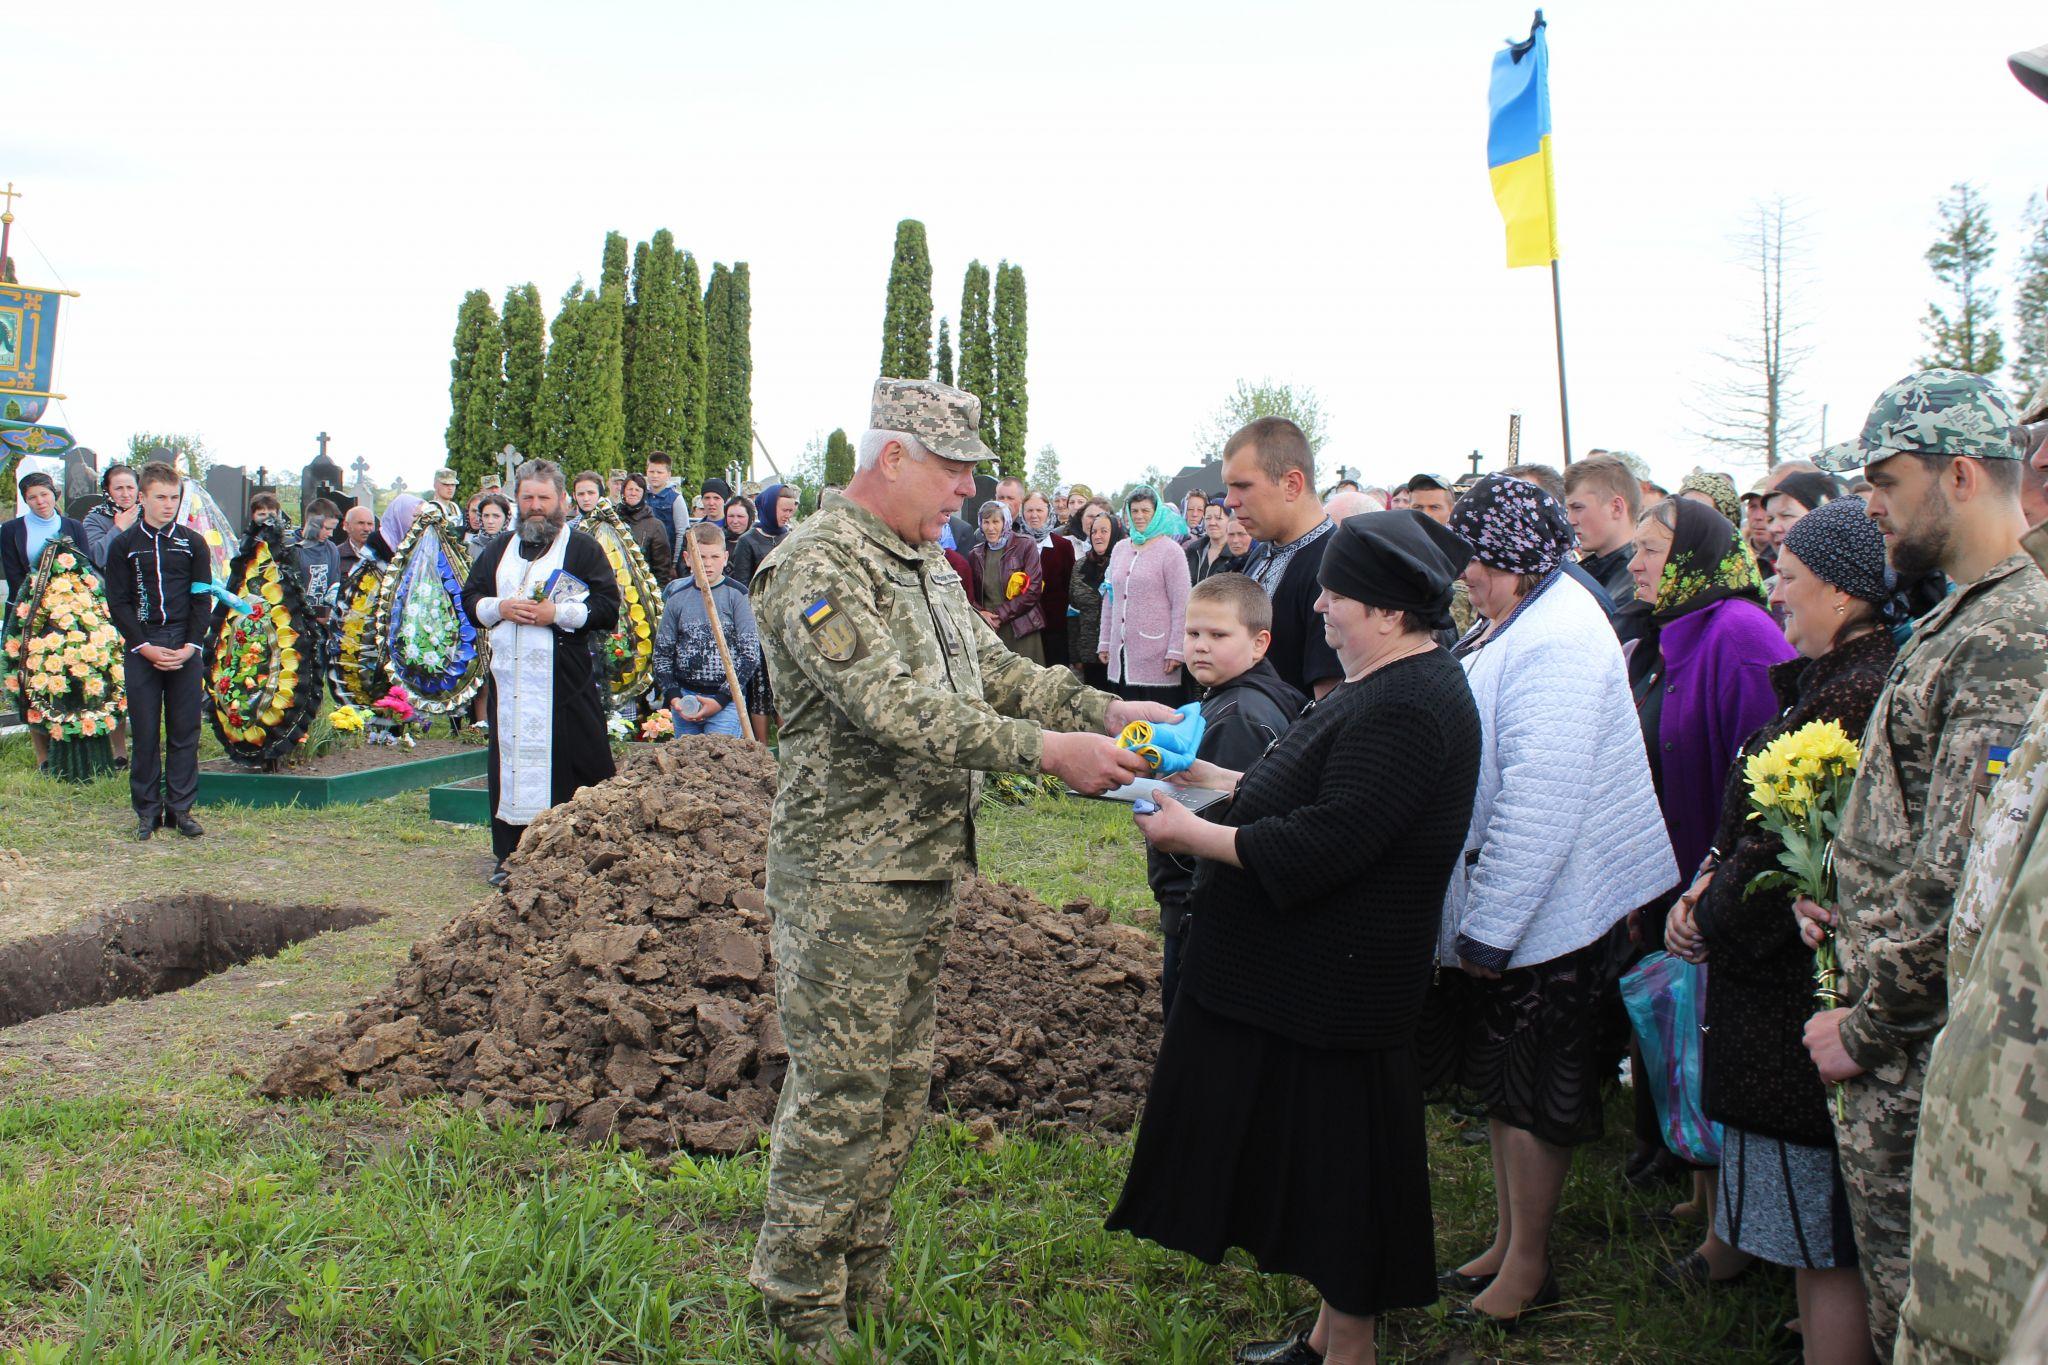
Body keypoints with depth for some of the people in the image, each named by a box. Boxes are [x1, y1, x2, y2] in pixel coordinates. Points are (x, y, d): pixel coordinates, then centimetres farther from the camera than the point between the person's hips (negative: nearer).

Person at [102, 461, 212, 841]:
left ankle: (180, 807, 10)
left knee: (185, 731, 3)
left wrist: (191, 645, -6)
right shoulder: (124, 545, 4)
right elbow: (118, 602, 1)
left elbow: (203, 599, 6)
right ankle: (147, 810, 10)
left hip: (186, 649, 1)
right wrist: (145, 647, -10)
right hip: (141, 649, -1)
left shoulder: (193, 543, 8)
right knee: (144, 733, 2)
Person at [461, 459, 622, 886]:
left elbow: (608, 607, -5)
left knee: (573, 767, -5)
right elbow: (470, 599, 17)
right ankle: (511, 855, 15)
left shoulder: (583, 549, 2)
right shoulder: (499, 550, 19)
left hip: (565, 682, -5)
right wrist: (499, 608, -4)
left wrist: (558, 613, -15)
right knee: (509, 763, 6)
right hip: (508, 678, 5)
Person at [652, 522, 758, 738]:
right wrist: (672, 696, -1)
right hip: (684, 697, 4)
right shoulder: (677, 598, 6)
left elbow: (751, 653, -6)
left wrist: (721, 699, -10)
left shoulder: (737, 595, -4)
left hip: (727, 698, -4)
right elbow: (662, 652, 12)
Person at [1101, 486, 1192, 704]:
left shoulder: (1170, 550, -1)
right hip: (1122, 652, 5)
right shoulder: (1120, 548, 15)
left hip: (1156, 656, -5)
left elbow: (1181, 605, -6)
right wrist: (1105, 642, 15)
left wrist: (1175, 651, -12)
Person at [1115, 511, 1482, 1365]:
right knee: (1314, 1162, 19)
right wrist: (1222, 781, 12)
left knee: (1338, 1163, 5)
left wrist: (1194, 835, -19)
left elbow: (1318, 846, -28)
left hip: (1335, 990, -10)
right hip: (1305, 975, 10)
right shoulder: (1384, 687, 10)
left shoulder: (1406, 709, -24)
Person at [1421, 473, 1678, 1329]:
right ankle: (1506, 1240, 33)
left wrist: (1489, 929, -23)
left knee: (1529, 1096, 6)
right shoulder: (1513, 625, 8)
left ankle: (1528, 1266, 22)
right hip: (1497, 906, 9)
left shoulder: (1554, 641, -23)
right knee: (1502, 1083, 19)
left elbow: (1539, 802, -28)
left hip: (1540, 920, -9)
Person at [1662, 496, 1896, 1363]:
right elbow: (1759, 822, 17)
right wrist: (1711, 881, 3)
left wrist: (1711, 916, -7)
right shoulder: (1826, 682, 12)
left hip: (1807, 996, -10)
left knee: (1825, 1242, 1)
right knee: (1814, 1239, 20)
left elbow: (1793, 854, -22)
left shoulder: (1857, 696, -22)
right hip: (1790, 990, 10)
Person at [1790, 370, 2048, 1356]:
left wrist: (1865, 1024, -17)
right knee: (1904, 1282, 20)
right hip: (1906, 1029, 9)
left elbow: (1960, 879, -25)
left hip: (1922, 1052, -9)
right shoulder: (1963, 619, 12)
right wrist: (1850, 906, 7)